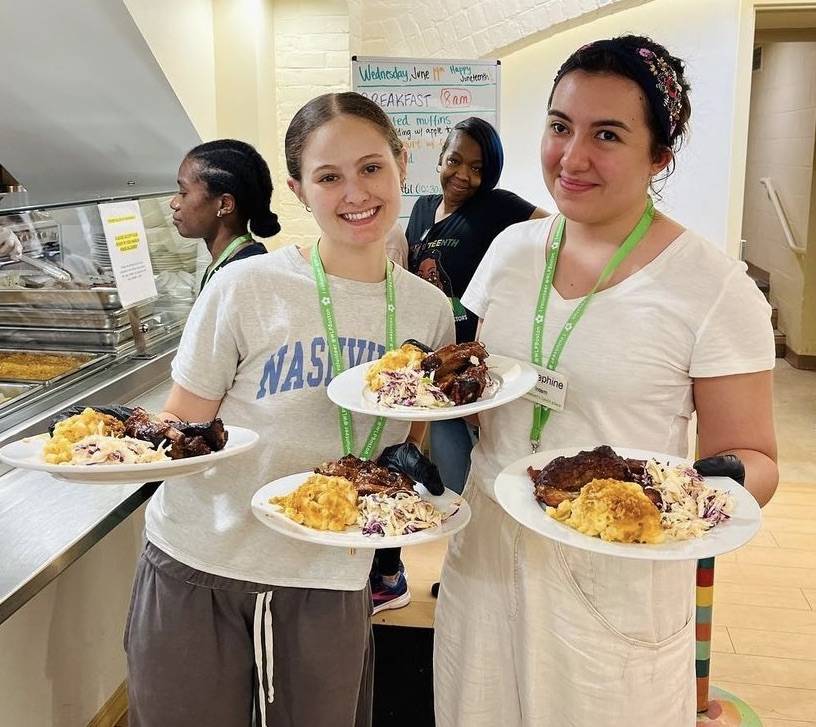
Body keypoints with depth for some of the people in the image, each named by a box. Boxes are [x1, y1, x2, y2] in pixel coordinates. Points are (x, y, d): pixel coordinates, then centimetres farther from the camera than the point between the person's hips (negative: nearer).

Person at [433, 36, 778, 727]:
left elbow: (753, 457, -7)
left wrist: (723, 479, -28)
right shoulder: (512, 248, 1)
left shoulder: (715, 288, -13)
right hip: (485, 553, 5)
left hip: (618, 582, -4)